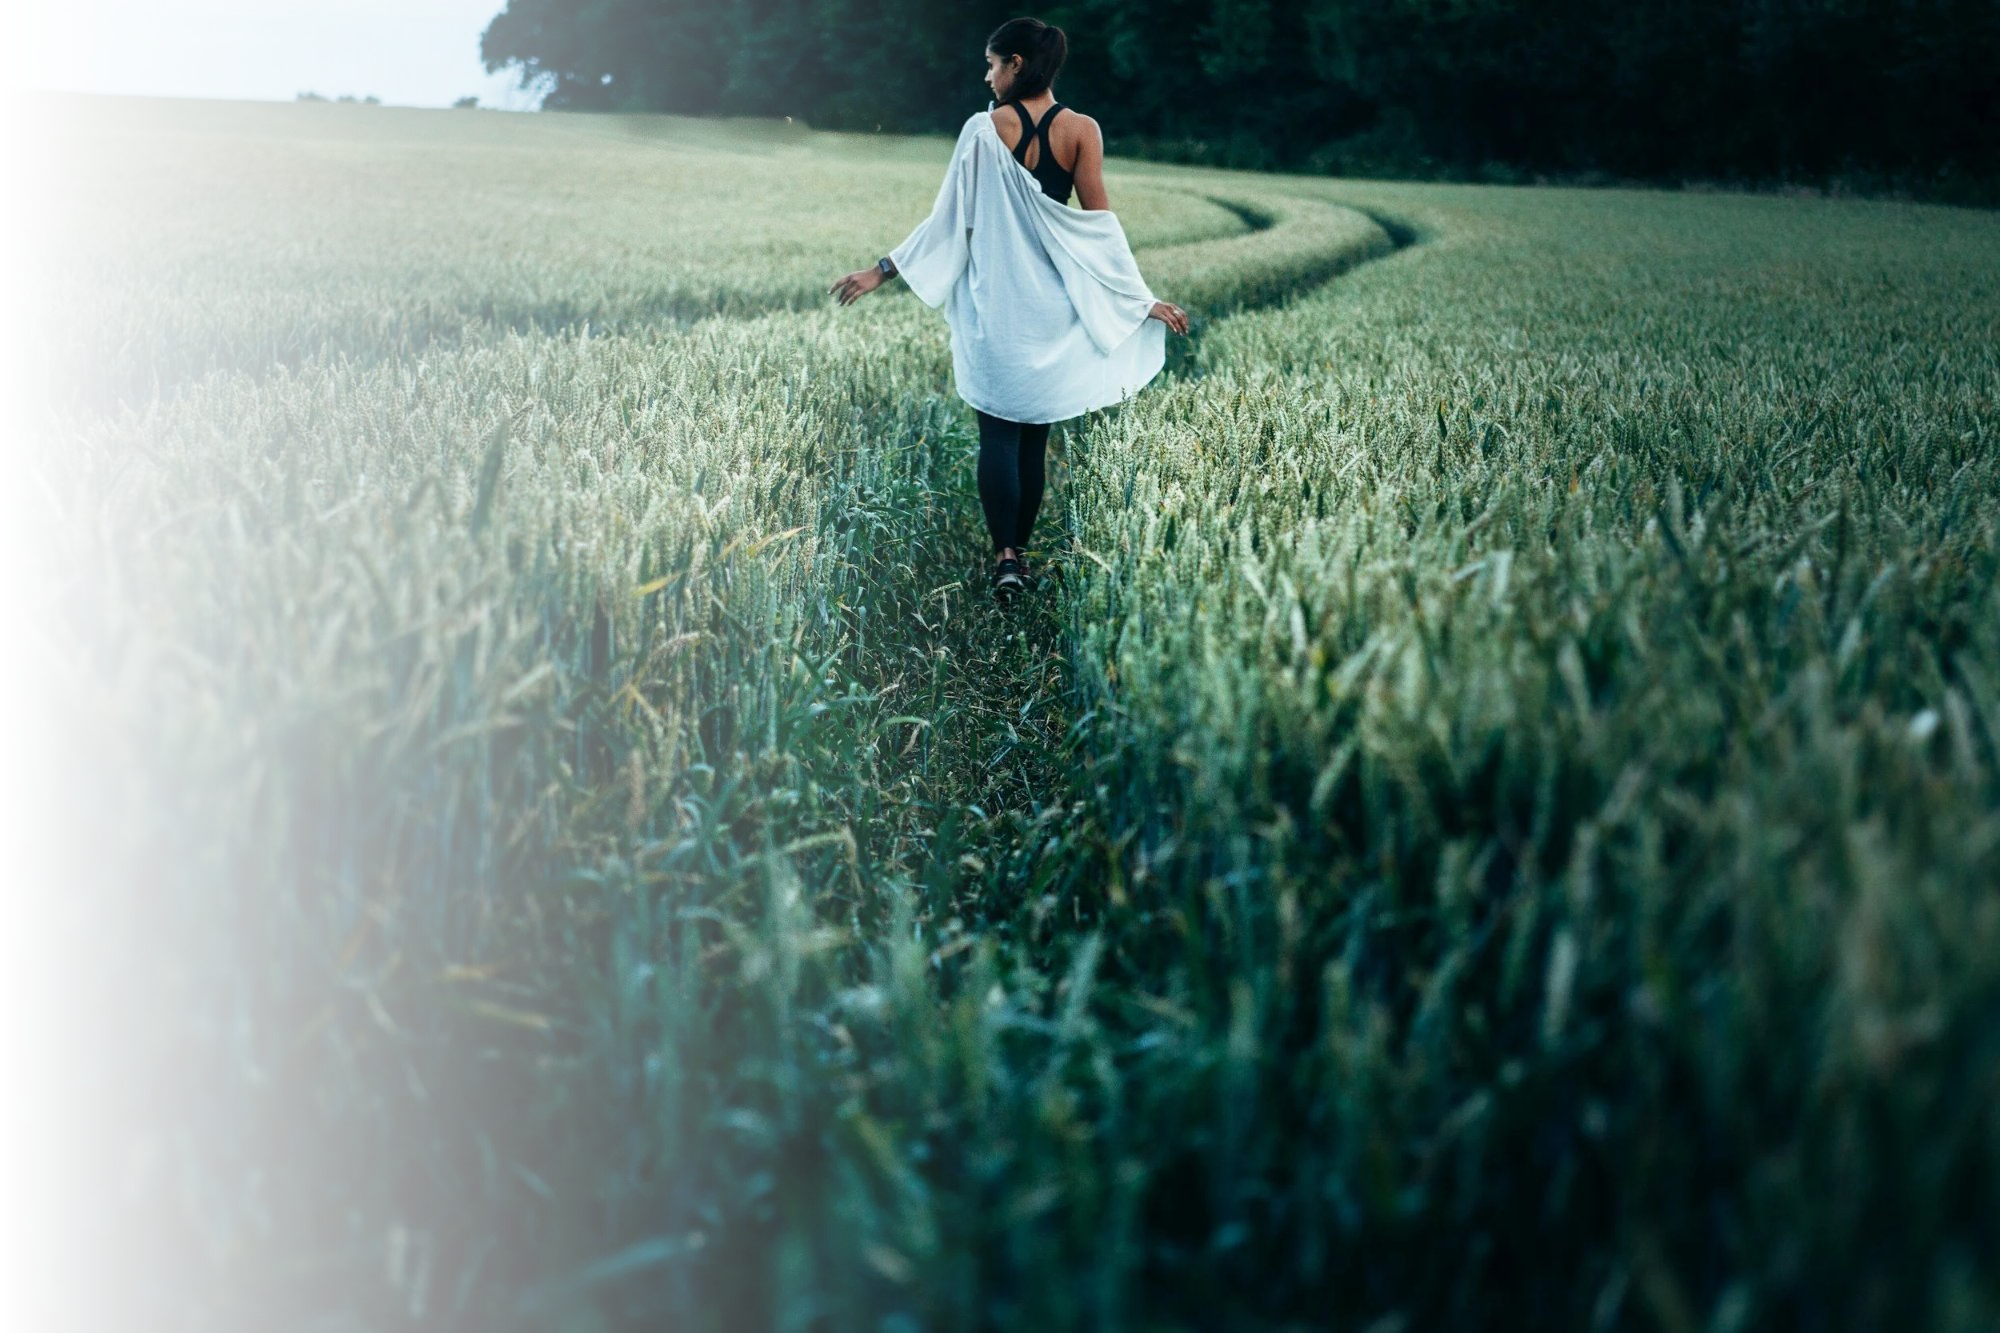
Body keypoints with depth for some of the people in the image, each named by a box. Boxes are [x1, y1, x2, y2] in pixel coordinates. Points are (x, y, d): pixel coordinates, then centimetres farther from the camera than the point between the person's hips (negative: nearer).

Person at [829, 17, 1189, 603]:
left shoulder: (984, 128, -8)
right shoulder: (1082, 130, -4)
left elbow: (949, 218, -7)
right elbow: (1100, 222, -4)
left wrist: (882, 270, 0)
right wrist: (1142, 299, 2)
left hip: (993, 299, -2)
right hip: (1053, 302, 2)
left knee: (997, 433, 4)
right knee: (1034, 434, 13)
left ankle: (1005, 555, -8)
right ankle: (1021, 549, 19)